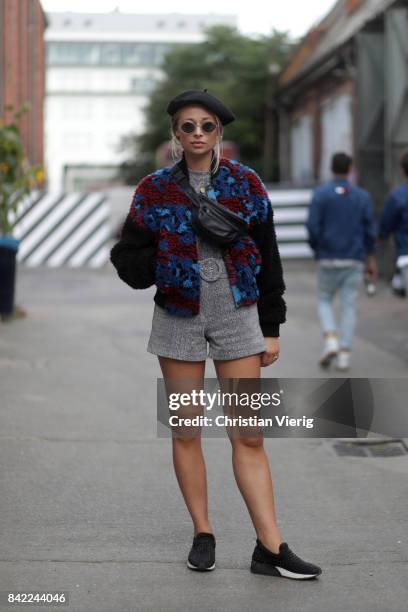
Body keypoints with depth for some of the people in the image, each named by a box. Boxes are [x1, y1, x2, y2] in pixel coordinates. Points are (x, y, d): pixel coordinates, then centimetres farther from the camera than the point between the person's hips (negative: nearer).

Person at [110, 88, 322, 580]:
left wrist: (271, 328, 3)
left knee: (248, 434, -1)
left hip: (238, 316, 0)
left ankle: (270, 547, 2)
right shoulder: (155, 189, 0)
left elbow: (268, 260, 5)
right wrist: (164, 263, -21)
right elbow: (130, 259, 1)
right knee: (186, 432, 7)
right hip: (178, 320, 1)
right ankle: (202, 535, 21)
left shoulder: (245, 183, 1)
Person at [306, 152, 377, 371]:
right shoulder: (362, 196, 2)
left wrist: (316, 248, 8)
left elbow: (313, 227, -11)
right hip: (354, 261, 1)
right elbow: (369, 231, 2)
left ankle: (330, 341, -7)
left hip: (328, 260, -1)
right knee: (348, 306, 6)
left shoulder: (320, 194, -5)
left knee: (324, 301, 15)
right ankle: (344, 354, -1)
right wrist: (371, 260, 11)